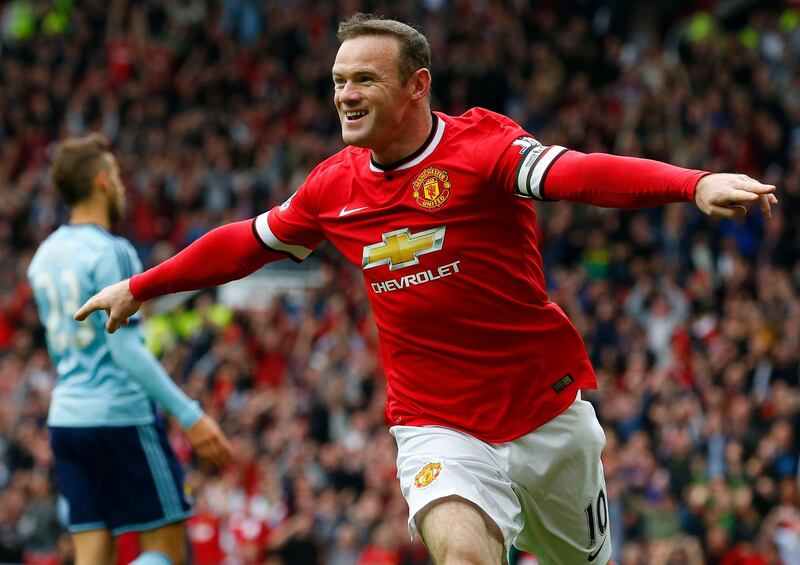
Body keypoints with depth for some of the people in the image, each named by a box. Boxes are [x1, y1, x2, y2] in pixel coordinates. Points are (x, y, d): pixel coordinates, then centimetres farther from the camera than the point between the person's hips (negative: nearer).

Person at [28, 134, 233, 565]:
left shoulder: (44, 256, 13)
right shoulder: (110, 253, -12)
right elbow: (126, 349, -18)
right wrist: (190, 416, -18)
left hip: (66, 417, 8)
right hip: (122, 416, -8)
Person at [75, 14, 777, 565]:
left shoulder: (481, 143, -13)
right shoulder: (335, 185, 2)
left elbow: (577, 172, -31)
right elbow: (247, 242, 19)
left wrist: (693, 185, -49)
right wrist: (138, 288, 27)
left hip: (549, 412, -1)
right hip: (437, 426, 1)